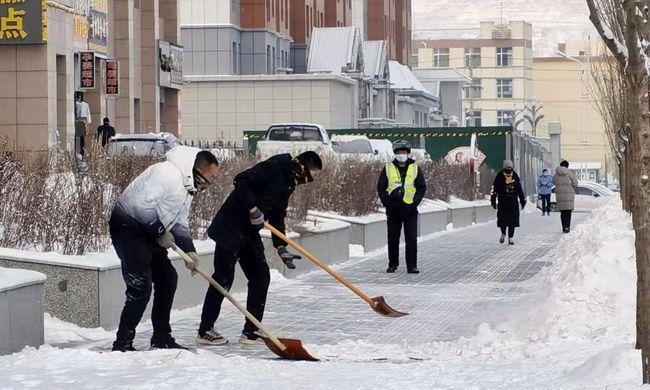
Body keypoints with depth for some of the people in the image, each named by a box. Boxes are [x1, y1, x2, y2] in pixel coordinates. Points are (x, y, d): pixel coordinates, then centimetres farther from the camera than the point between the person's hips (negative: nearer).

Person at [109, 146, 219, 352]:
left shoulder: (188, 187, 14)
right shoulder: (167, 173, -21)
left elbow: (180, 223, 18)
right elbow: (141, 205, -27)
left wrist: (189, 250, 2)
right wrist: (161, 232, -19)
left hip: (149, 233, 11)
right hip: (127, 225, -11)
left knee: (167, 279, 11)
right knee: (141, 287, -15)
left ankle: (162, 338, 21)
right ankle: (123, 343, -9)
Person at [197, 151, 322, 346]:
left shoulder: (288, 185, 14)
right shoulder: (273, 168, -14)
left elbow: (277, 218, 18)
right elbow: (241, 180, -24)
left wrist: (281, 248, 8)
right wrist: (253, 208, -25)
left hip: (250, 233, 10)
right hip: (231, 228, -10)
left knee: (261, 277, 8)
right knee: (223, 277, -7)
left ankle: (251, 331, 14)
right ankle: (205, 331, 0)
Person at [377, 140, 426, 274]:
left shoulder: (415, 168, 4)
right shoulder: (388, 169, 4)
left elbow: (422, 187, 5)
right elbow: (381, 187, 5)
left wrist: (414, 203, -6)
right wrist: (387, 203, -5)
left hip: (410, 209, -1)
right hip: (393, 210, 1)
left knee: (411, 239, -5)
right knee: (393, 238, 7)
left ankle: (412, 266, -3)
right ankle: (393, 264, 18)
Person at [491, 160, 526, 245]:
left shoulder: (515, 177, 5)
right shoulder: (499, 176, -2)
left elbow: (520, 190, 15)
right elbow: (494, 189, 0)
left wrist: (523, 200, 16)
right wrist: (493, 201, -3)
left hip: (513, 201, 1)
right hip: (502, 201, -1)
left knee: (513, 220, -3)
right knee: (502, 219, 0)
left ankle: (510, 237, 5)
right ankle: (503, 234, 26)